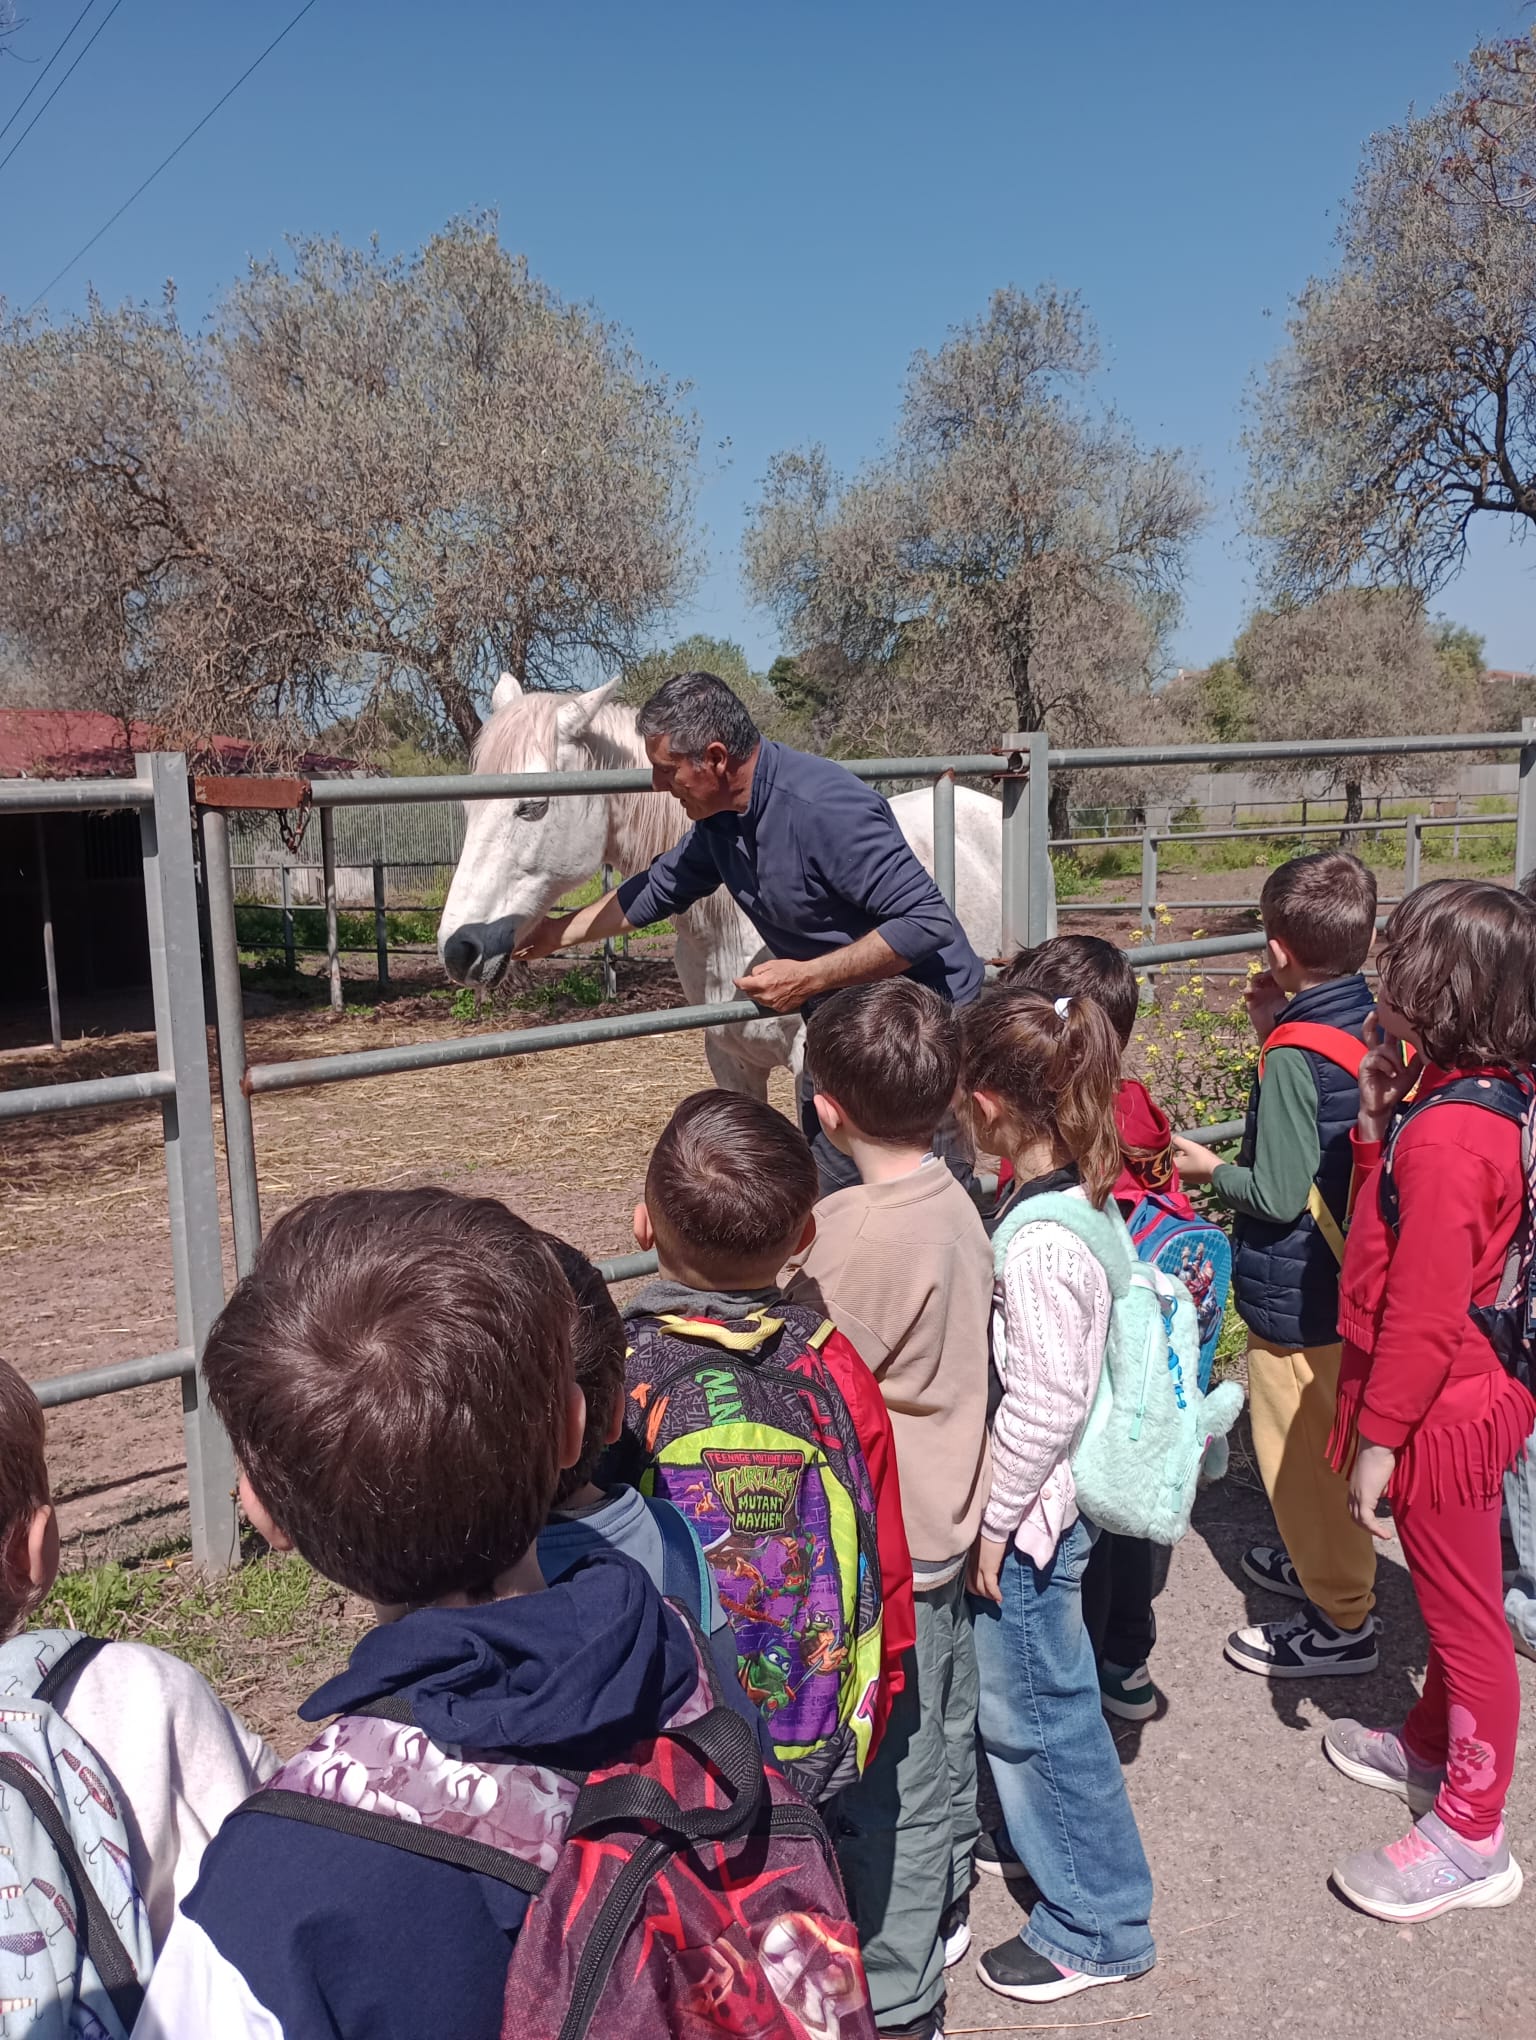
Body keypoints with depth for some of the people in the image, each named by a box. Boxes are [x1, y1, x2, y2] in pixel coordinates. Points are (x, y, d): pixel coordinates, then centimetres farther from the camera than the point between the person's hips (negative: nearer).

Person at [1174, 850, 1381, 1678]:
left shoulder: (1293, 1056, -26)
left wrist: (1211, 1169, -7)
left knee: (1299, 1450, 8)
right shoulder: (1372, 1024, -2)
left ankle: (1340, 1623, 23)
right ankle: (1326, 1563, 45)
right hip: (1350, 1276, 9)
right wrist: (1279, 1027, 3)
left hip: (1296, 1297, -9)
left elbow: (1279, 1193, -25)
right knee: (1328, 1442, 26)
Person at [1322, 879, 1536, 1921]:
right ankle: (1433, 1746, 47)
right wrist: (1376, 1119, 4)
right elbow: (1386, 1228, 12)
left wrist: (1380, 1436, -19)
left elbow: (1425, 1309, -26)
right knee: (1452, 1593, 26)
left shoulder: (1446, 1134, -29)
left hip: (1440, 1410, -10)